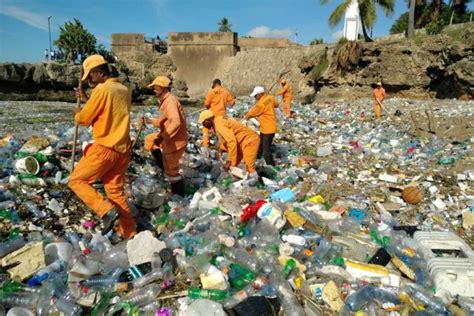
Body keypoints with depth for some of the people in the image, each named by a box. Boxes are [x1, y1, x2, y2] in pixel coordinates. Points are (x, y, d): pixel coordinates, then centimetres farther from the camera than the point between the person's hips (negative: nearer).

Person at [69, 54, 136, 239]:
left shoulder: (101, 90, -14)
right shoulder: (124, 90, 11)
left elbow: (84, 119, -6)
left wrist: (78, 113, 16)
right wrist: (86, 100, 23)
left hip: (104, 148, -8)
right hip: (122, 150, 8)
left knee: (77, 181, 9)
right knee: (116, 191, 14)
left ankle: (107, 211, -6)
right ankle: (129, 232, 16)